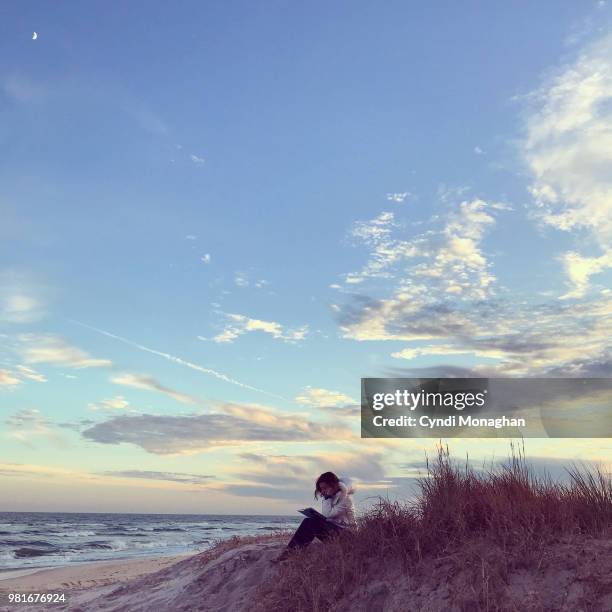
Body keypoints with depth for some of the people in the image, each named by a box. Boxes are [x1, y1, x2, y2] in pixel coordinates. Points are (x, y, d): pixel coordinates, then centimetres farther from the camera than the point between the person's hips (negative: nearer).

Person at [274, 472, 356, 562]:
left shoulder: (345, 497, -12)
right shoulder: (330, 497, 12)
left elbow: (329, 514, -20)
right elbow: (326, 515, 1)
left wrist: (328, 498, -16)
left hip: (344, 530, -8)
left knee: (314, 523, -25)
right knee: (308, 521, -14)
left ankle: (291, 551, -18)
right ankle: (289, 550, -22)